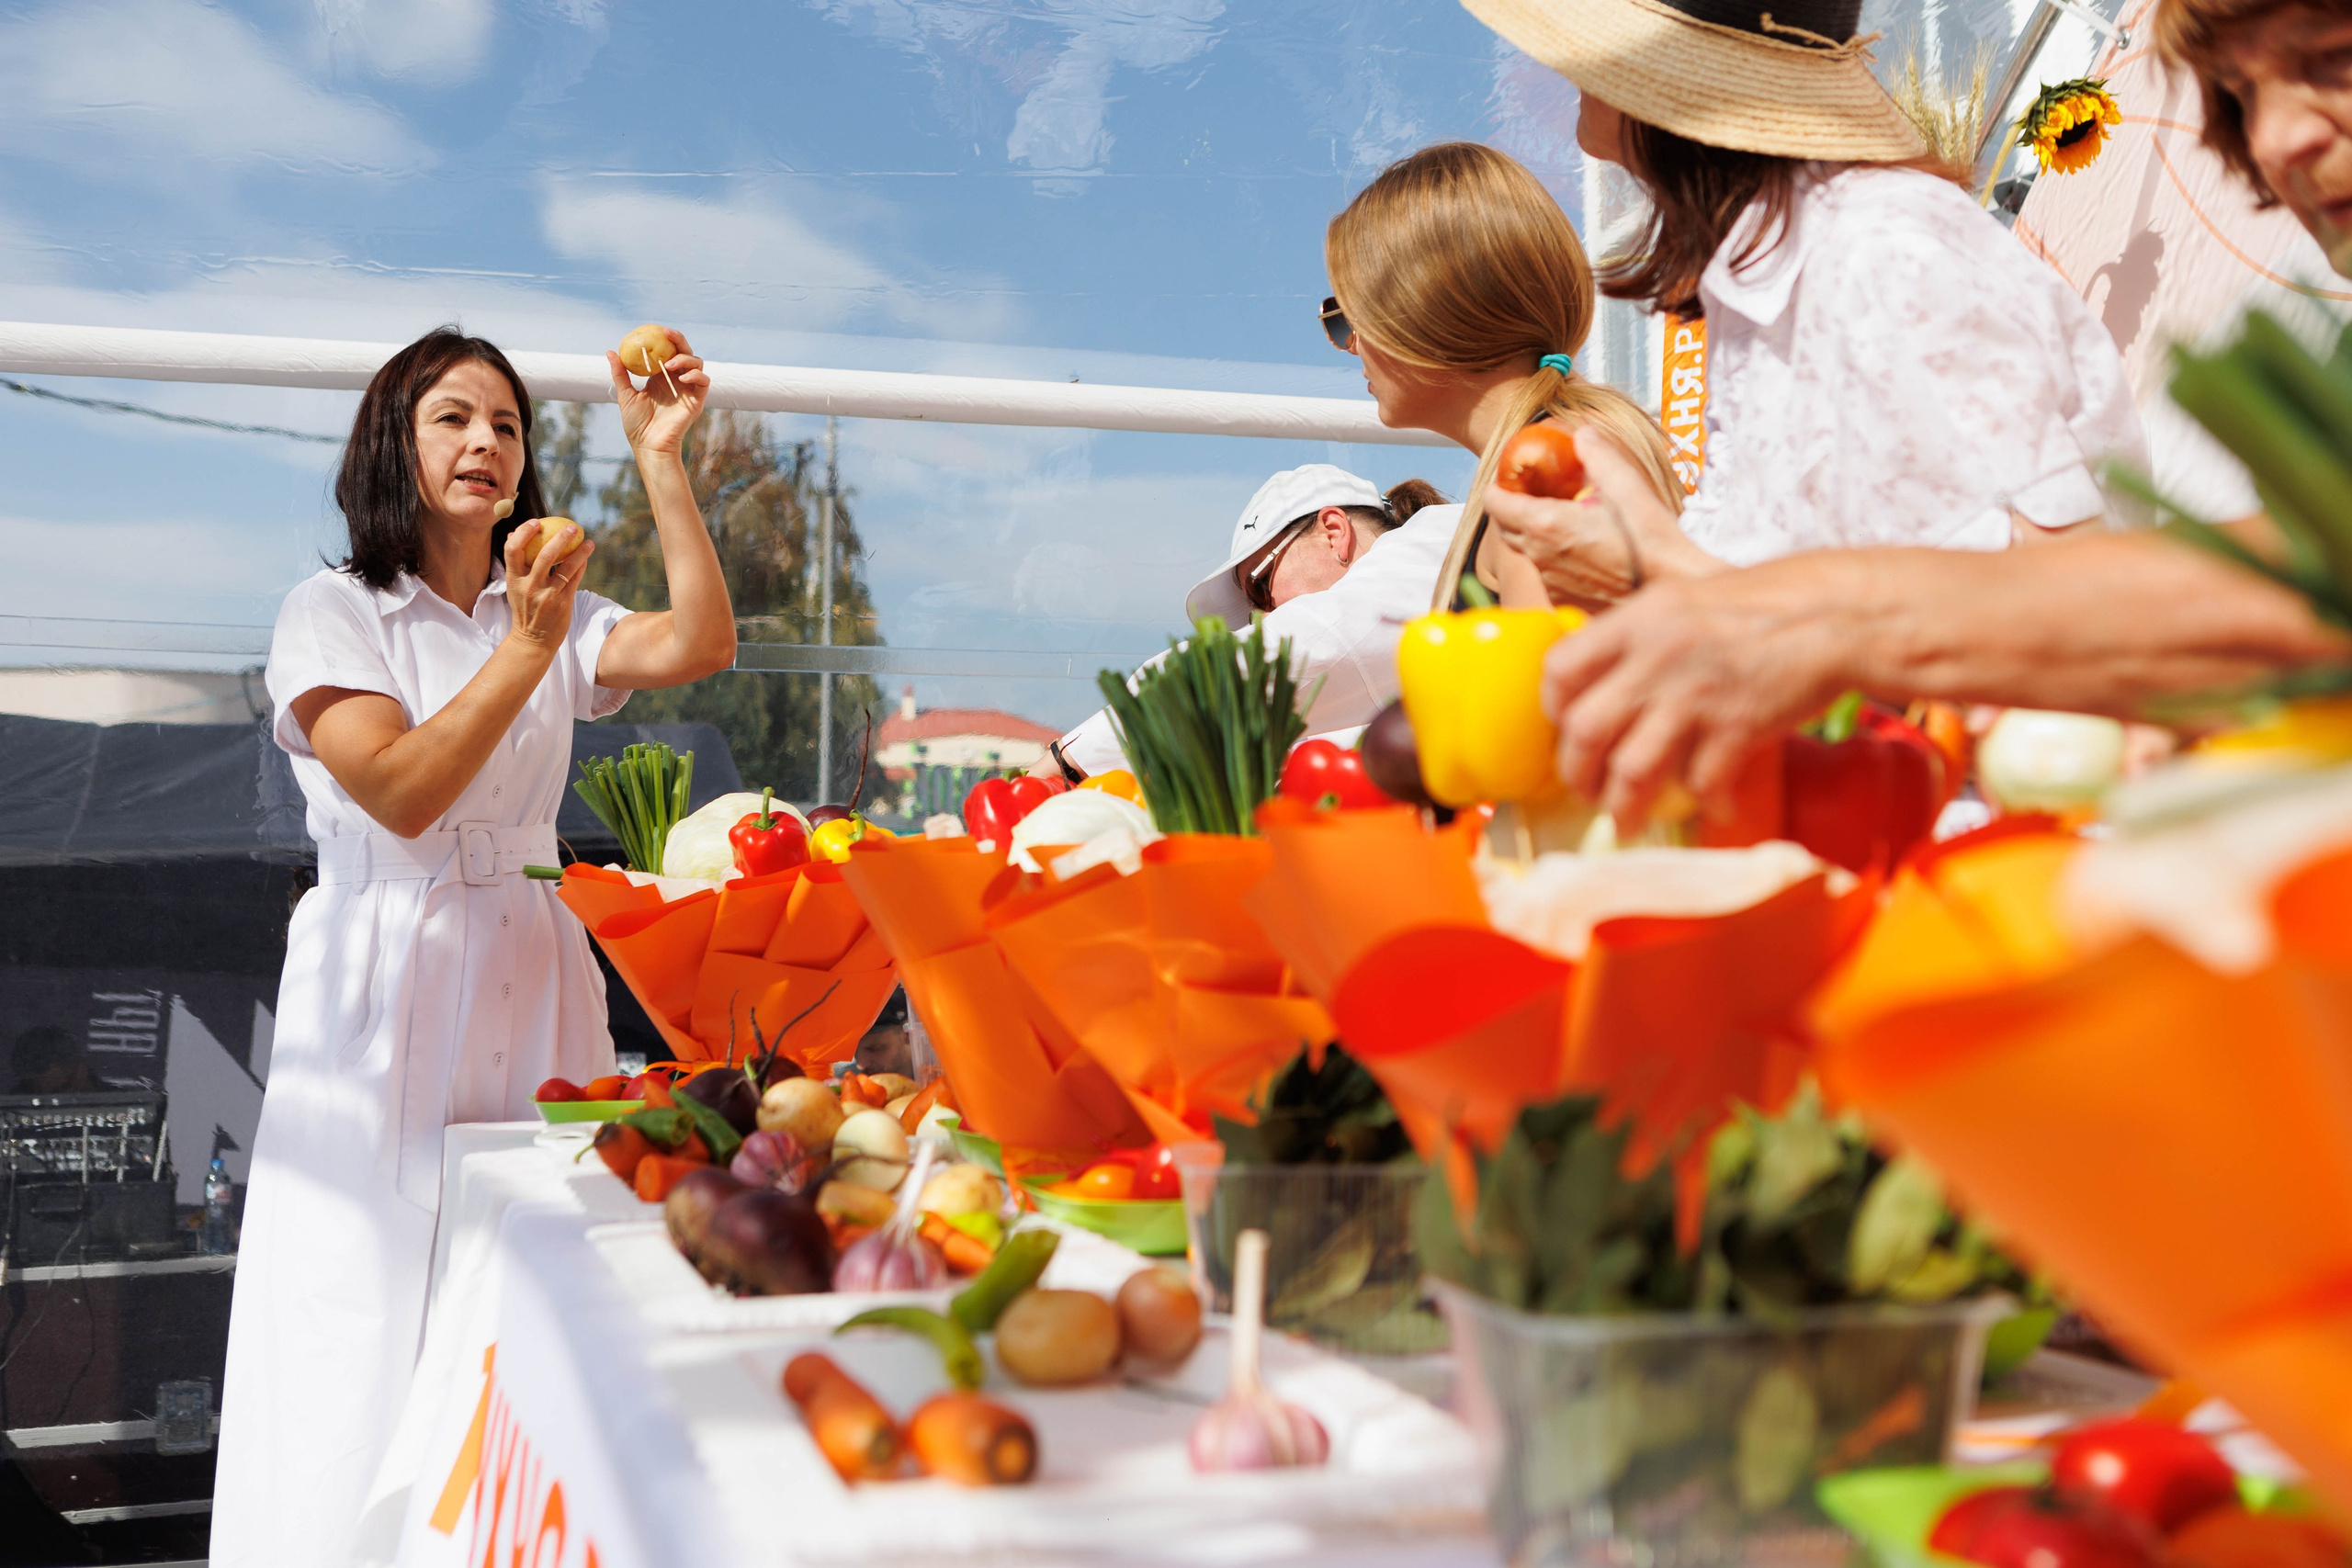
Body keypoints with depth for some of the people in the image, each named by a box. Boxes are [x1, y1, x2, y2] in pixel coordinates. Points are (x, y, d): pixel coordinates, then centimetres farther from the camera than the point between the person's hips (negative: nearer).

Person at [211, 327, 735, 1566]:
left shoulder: (553, 614, 13)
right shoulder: (333, 613, 1)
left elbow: (699, 645, -6)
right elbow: (402, 791, -13)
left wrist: (659, 458, -8)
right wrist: (528, 648, -21)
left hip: (532, 976, 3)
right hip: (385, 991, -3)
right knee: (373, 1303, -2)